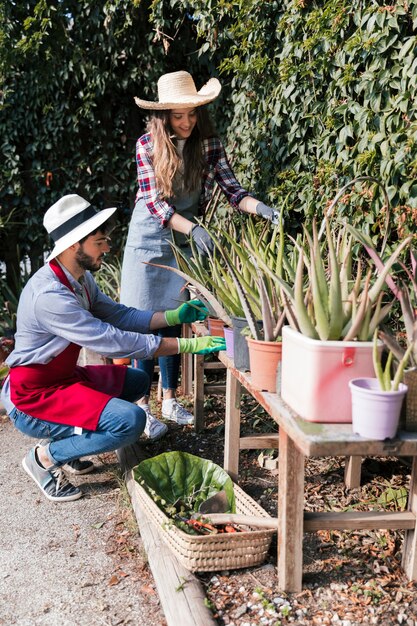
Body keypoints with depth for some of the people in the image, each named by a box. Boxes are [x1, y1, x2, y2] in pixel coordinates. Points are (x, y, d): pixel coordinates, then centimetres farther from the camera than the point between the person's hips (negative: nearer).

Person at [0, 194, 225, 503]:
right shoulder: (49, 295, -29)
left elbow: (118, 315, 7)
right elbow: (113, 341, -30)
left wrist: (173, 316, -6)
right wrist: (187, 345, -28)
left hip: (63, 378, 10)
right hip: (33, 397, -10)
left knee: (137, 381, 20)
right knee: (131, 420, -25)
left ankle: (67, 441, 12)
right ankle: (46, 456, -5)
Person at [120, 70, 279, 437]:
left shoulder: (209, 144, -5)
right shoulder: (148, 145, -13)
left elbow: (233, 191, -7)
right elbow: (154, 203, -19)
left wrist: (259, 207, -27)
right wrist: (193, 228, -33)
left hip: (184, 242, 3)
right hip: (149, 241, -3)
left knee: (174, 321, 11)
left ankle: (170, 400, 23)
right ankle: (143, 404, 11)